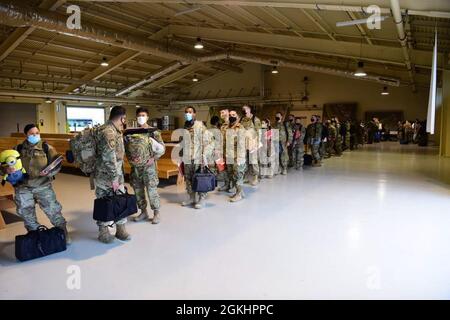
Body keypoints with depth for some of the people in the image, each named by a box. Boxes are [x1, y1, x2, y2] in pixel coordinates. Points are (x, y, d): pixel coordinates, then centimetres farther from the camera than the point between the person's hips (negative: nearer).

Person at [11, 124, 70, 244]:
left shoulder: (46, 148, -2)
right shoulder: (18, 149, 4)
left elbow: (57, 165, -4)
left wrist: (48, 172, -23)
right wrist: (8, 169, -12)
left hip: (43, 186, -2)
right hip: (23, 187, 3)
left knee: (53, 210, -4)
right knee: (26, 213, 11)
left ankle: (63, 233, 11)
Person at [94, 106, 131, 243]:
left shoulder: (116, 130, 11)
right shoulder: (107, 131, -20)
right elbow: (109, 157, -24)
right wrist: (114, 178, -21)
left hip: (117, 174, 9)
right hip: (106, 176, -9)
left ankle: (120, 229, 20)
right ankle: (103, 232, 19)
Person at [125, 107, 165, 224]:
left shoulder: (153, 131, -4)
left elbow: (162, 147, -6)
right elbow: (126, 147, 13)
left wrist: (153, 158, -13)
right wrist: (130, 158, -4)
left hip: (148, 166, -4)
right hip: (135, 166, 5)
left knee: (152, 190, -4)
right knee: (138, 190, 10)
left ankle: (156, 213, 9)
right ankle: (143, 212, 24)